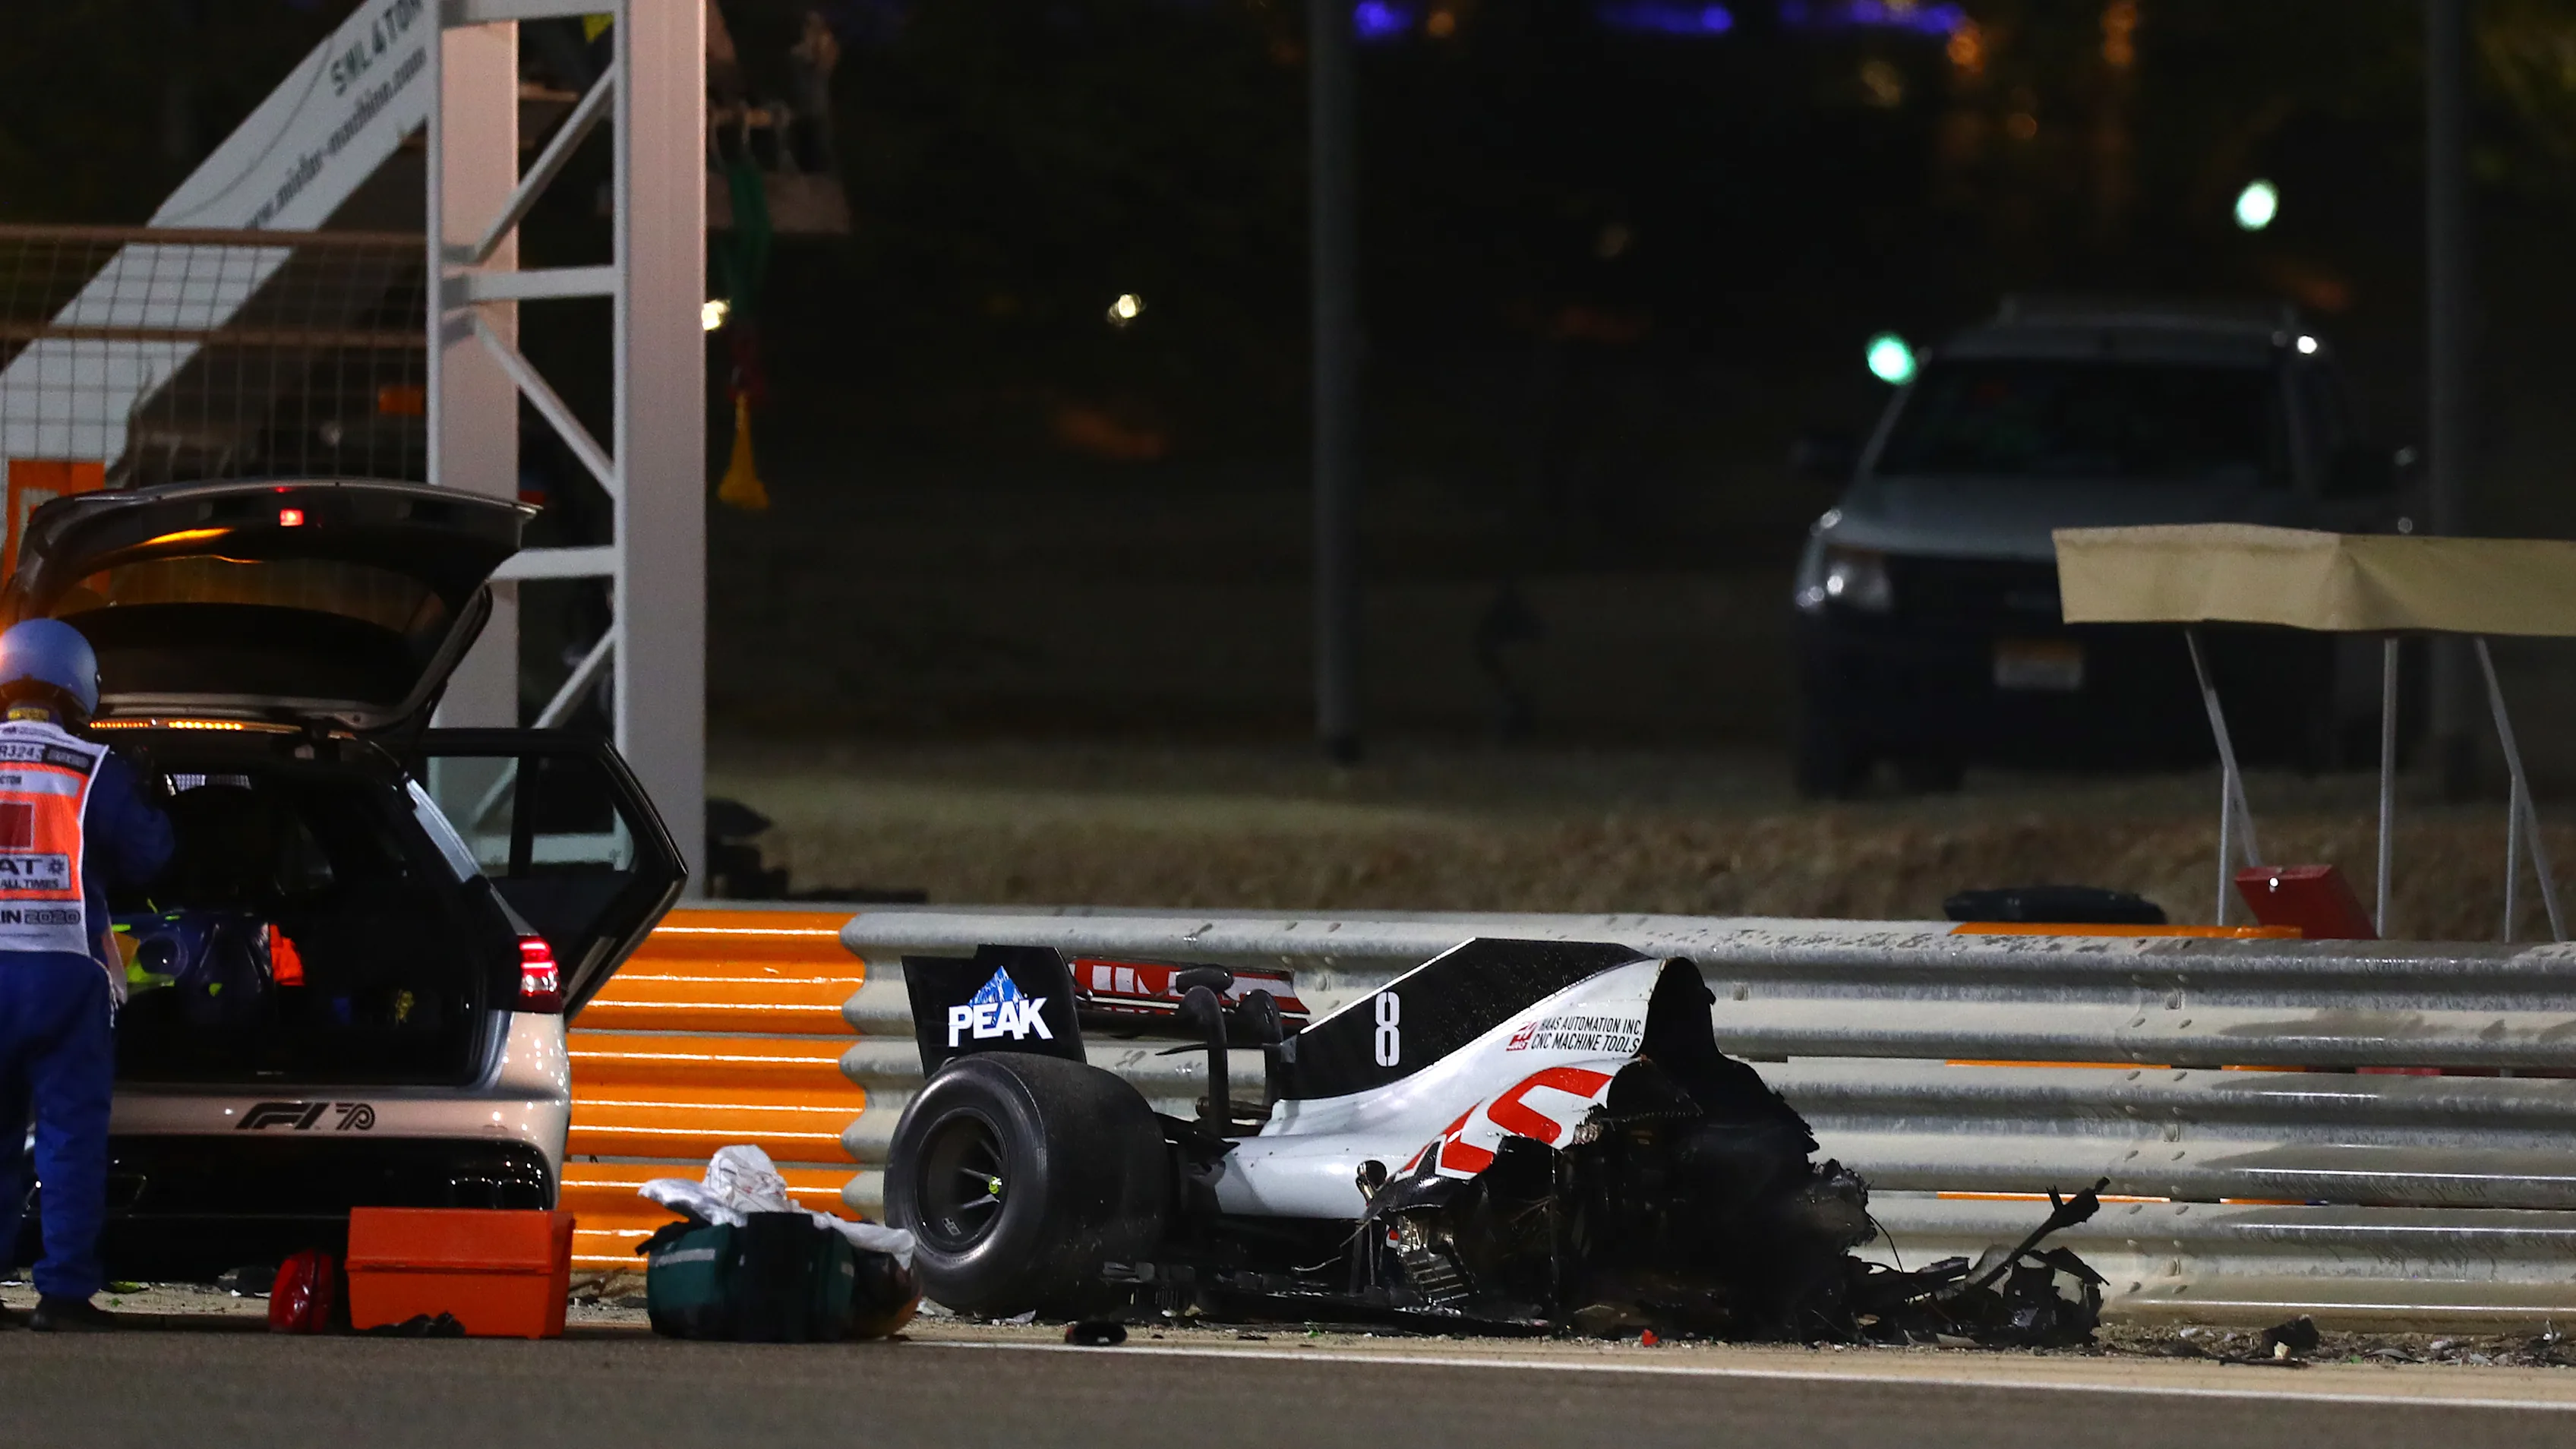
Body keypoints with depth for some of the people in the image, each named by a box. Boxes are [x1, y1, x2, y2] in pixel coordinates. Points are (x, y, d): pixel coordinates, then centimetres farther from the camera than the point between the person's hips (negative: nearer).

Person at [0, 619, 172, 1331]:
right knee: (70, 1131, 0)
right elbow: (144, 857, 1)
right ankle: (63, 1291, -6)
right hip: (63, 970, -3)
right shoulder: (93, 770, -4)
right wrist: (155, 813, 20)